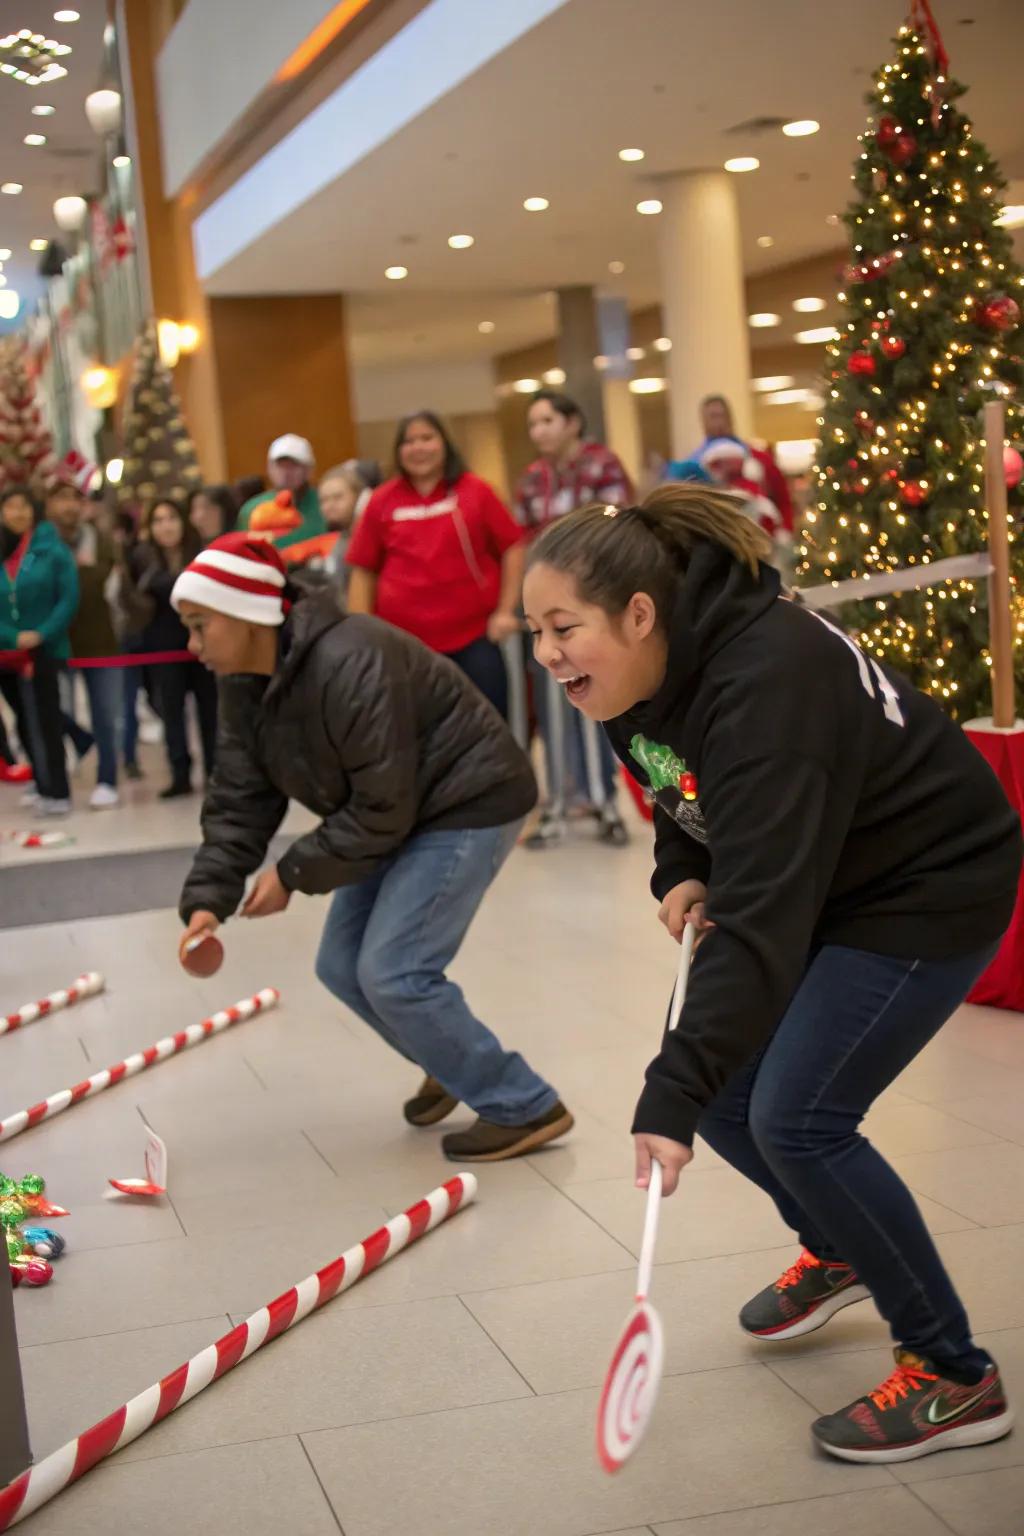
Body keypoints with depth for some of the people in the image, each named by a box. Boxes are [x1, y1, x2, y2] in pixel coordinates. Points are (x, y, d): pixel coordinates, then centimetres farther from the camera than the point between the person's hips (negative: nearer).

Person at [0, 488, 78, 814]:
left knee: (44, 720, -4)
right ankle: (45, 783, 21)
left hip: (44, 650, -4)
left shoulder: (52, 549, -6)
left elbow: (69, 599, -7)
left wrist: (41, 635, -15)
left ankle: (56, 791, 1)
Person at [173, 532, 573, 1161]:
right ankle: (455, 1065, 32)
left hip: (469, 802, -9)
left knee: (392, 974, -13)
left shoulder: (351, 665, -31)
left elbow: (381, 811, -28)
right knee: (343, 967, 8)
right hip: (400, 814, 9)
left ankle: (526, 1108, 1)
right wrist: (207, 899, -15)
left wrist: (293, 874, -19)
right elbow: (240, 804, -2)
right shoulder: (247, 686, -2)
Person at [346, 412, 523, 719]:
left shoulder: (474, 490, 0)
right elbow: (363, 571, 5)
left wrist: (506, 611, 0)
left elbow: (512, 548, 5)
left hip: (474, 634, 0)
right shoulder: (382, 501, 2)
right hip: (405, 639, 1)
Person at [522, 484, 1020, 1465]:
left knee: (797, 1118, -15)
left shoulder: (765, 683, -35)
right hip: (822, 886, 9)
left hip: (929, 891, -9)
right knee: (721, 1090, 6)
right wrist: (681, 873, -7)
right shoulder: (647, 678, -7)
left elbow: (761, 917, -42)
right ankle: (836, 1253, 35)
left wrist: (673, 1092, -47)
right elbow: (689, 801, 14)